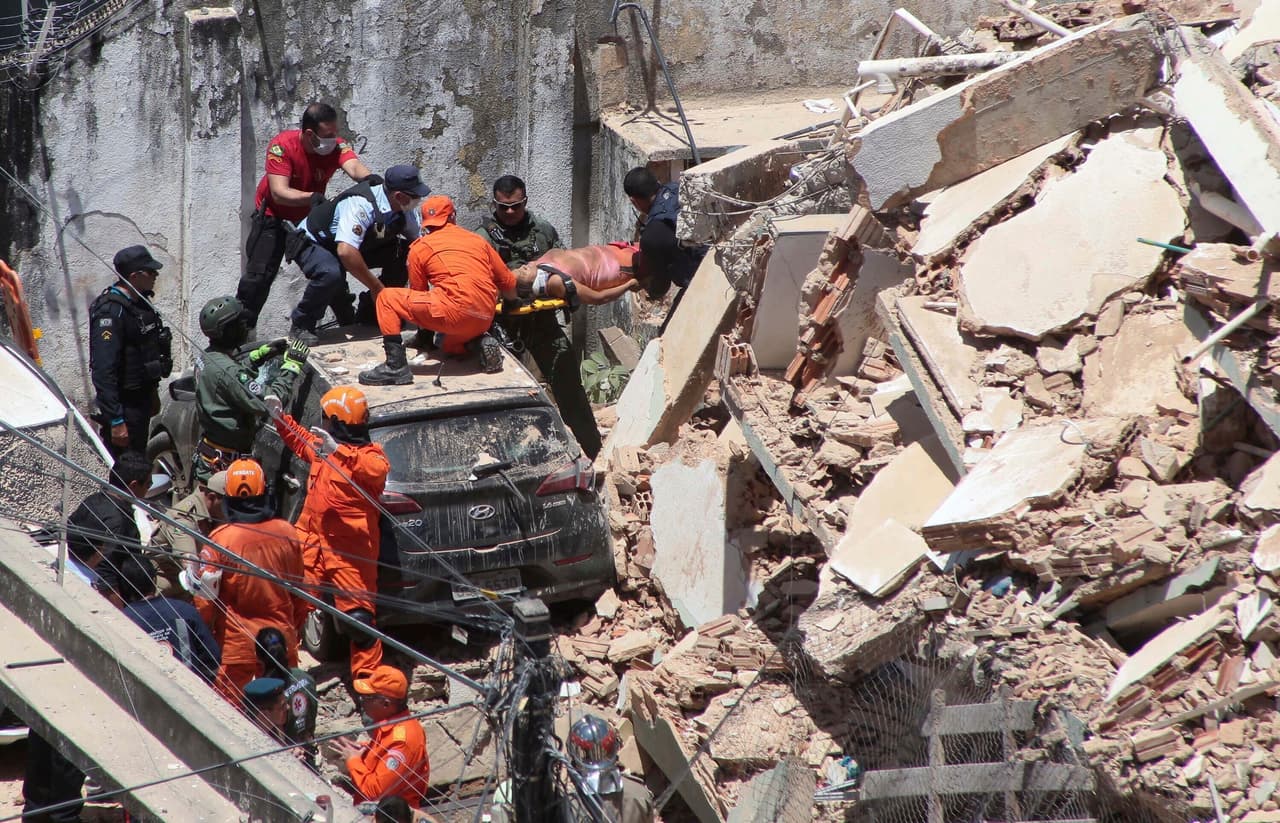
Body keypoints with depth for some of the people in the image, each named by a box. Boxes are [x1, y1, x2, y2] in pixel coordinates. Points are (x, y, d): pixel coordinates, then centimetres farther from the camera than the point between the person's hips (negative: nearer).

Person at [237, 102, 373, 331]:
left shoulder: (337, 146, -22)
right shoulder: (282, 146, -31)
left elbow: (353, 166, -41)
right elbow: (279, 192, -37)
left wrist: (368, 179, -66)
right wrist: (313, 197, -53)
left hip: (311, 217, 3)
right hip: (274, 216, -3)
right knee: (259, 276, -7)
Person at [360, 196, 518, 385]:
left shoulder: (420, 247, 12)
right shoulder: (479, 240, 23)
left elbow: (418, 292, 19)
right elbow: (509, 284, 25)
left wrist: (424, 333, 37)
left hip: (455, 309, -6)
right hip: (484, 321, 6)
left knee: (387, 298, 5)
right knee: (450, 345, 37)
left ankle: (396, 366, -8)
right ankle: (481, 343, 4)